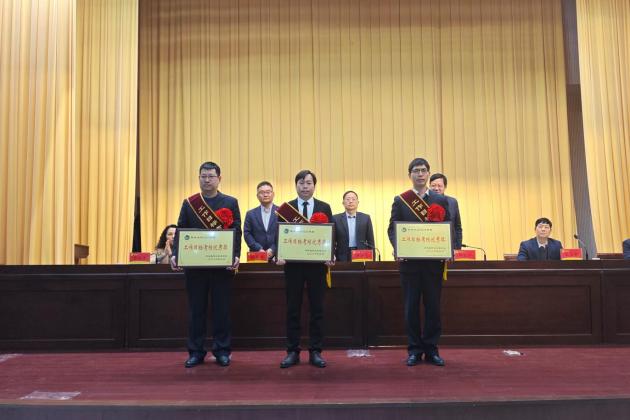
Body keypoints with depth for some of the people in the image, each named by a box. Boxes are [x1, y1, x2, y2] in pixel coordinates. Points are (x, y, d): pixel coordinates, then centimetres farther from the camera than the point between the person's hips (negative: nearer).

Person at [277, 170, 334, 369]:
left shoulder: (324, 208, 6)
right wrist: (279, 255, -13)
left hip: (317, 264, 0)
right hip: (293, 264, 0)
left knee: (317, 309, 5)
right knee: (292, 309, 5)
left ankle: (315, 352, 14)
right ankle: (292, 352, 15)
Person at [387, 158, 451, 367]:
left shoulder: (441, 200, 8)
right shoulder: (400, 200, 6)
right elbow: (392, 229, 3)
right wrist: (398, 248, -14)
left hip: (434, 261, 1)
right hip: (409, 261, -1)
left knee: (433, 306, 5)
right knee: (411, 307, 4)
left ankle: (431, 349, 17)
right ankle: (414, 350, 14)